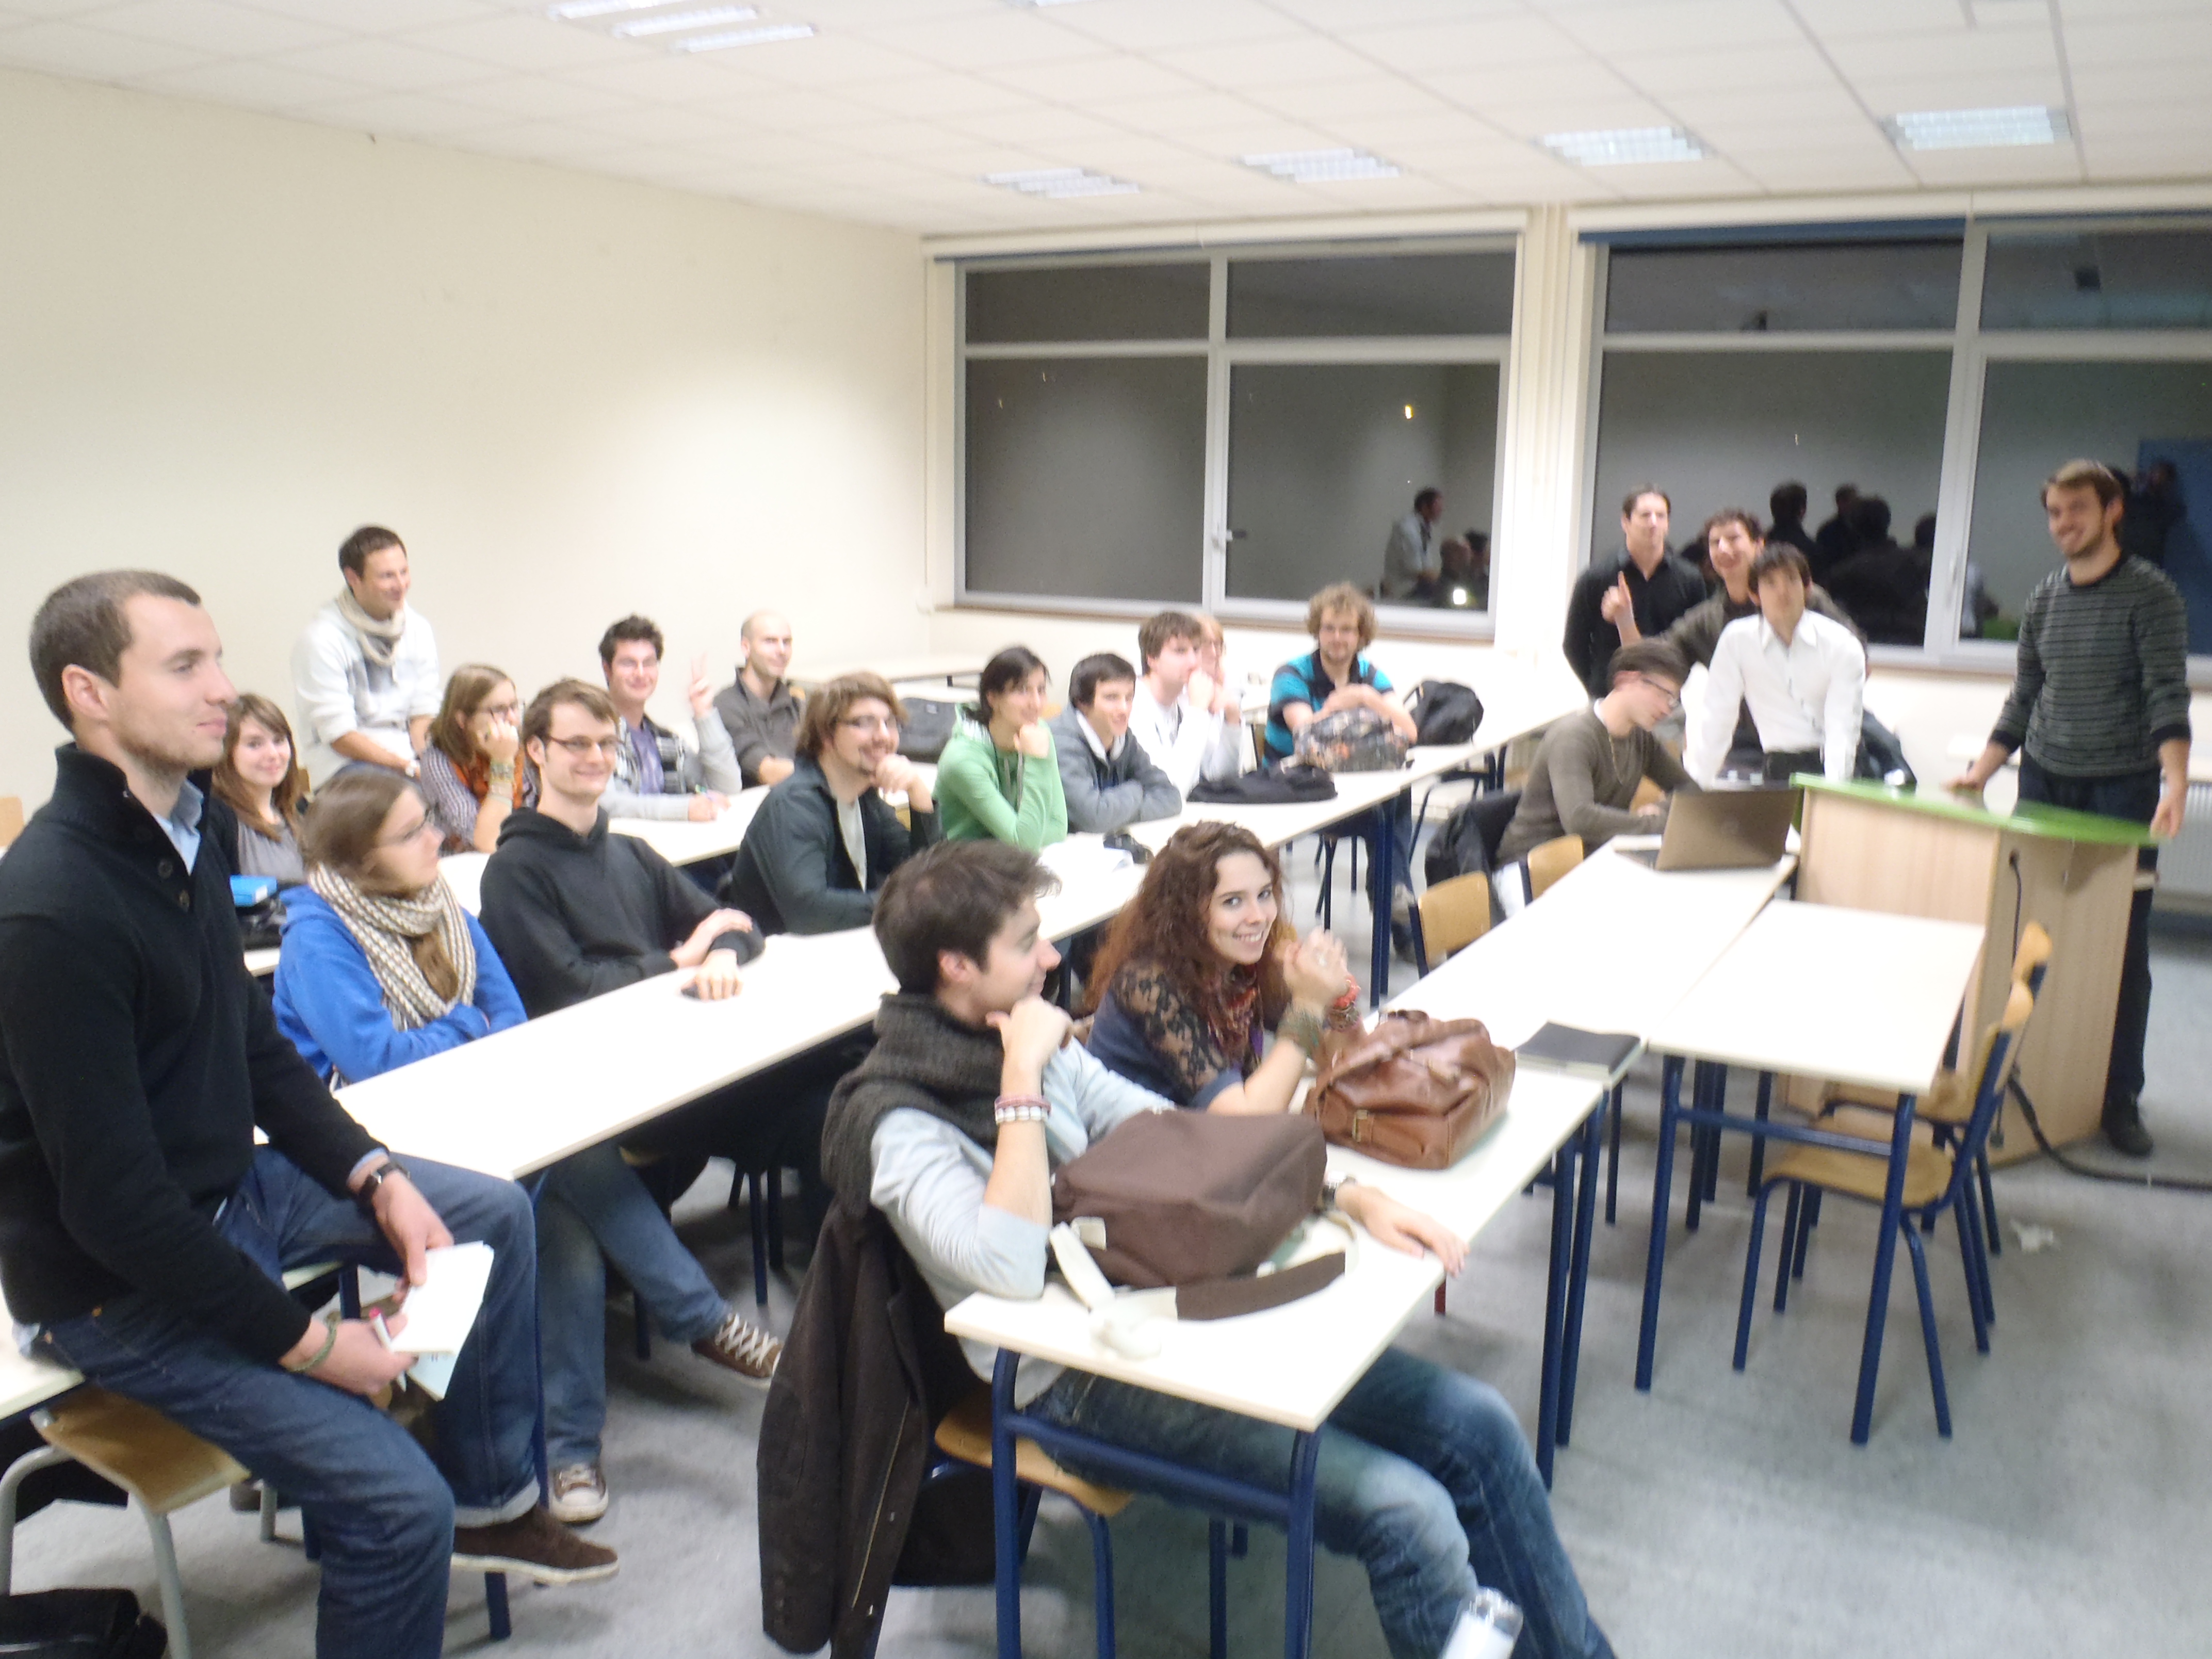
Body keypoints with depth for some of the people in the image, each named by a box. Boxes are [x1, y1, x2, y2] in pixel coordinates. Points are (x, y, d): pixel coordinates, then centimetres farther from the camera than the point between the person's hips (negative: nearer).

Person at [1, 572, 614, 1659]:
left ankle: (494, 1501, 23)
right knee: (402, 1510, -17)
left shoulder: (179, 840, 0)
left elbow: (260, 1054, 9)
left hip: (229, 1185, 9)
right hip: (120, 1283, -9)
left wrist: (381, 1180, -1)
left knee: (495, 1214, 14)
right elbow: (116, 1201, -28)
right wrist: (308, 1344, -21)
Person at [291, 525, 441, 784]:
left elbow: (423, 712, 7)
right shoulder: (322, 639, -10)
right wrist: (411, 769, -19)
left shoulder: (419, 629, 7)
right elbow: (339, 735, -12)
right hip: (347, 762, -6)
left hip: (408, 756, 6)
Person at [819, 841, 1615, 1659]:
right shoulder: (899, 1122, -15)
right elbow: (1013, 1268, -31)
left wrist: (1349, 1195, 1)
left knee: (1477, 1422, 0)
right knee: (1407, 1515, -20)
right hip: (1079, 1382, -8)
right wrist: (1021, 1078, -26)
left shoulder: (1035, 1041, 7)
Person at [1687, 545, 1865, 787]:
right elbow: (1716, 721, 1)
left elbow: (1842, 728, -10)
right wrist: (1694, 787, -6)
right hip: (1782, 765, 0)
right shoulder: (1736, 639, -1)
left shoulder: (1843, 645, -3)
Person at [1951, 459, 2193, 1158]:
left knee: (2121, 950, -1)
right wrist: (1979, 773, 10)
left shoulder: (2150, 595, -5)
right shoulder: (2044, 598, 11)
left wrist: (2175, 783, -26)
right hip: (2044, 783, 5)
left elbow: (2168, 696, -13)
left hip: (2122, 789, -4)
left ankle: (2120, 1099, 7)